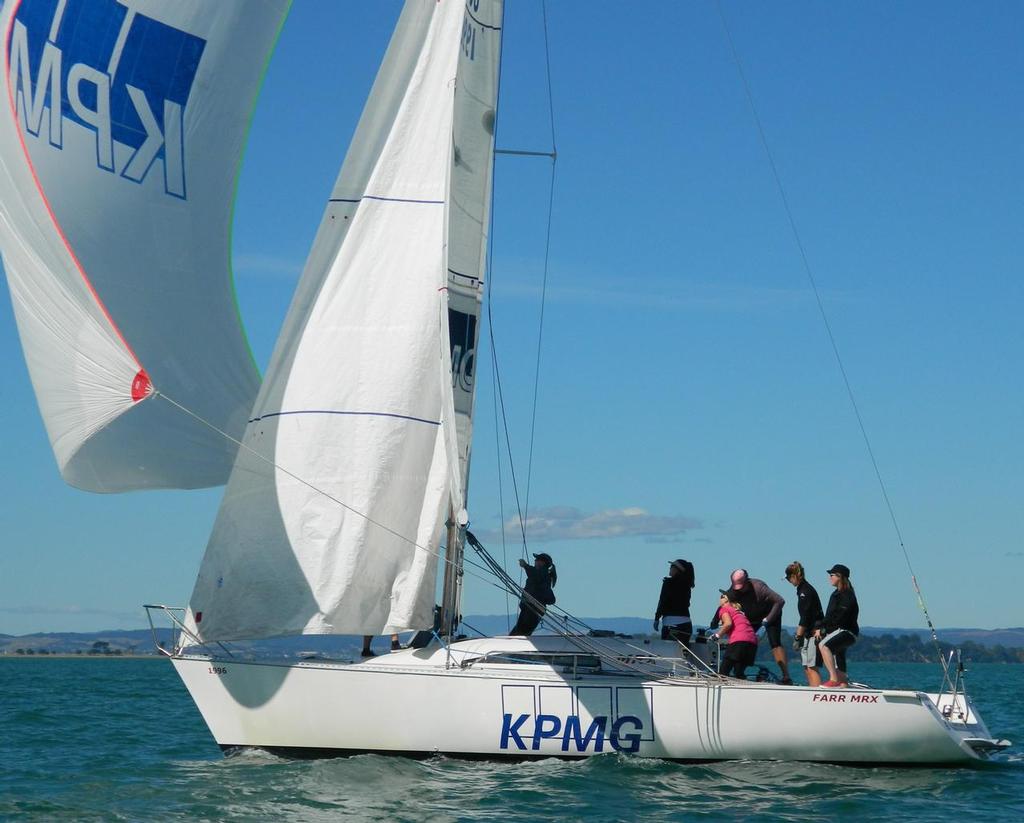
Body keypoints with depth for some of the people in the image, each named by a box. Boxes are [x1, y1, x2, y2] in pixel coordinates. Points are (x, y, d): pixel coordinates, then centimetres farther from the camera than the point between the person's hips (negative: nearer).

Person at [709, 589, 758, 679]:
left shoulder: (724, 608, 10)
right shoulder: (738, 610, 33)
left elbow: (728, 623, -9)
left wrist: (717, 635, 1)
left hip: (739, 641, -7)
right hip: (752, 641, 7)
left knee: (723, 671, -6)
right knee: (739, 673, 12)